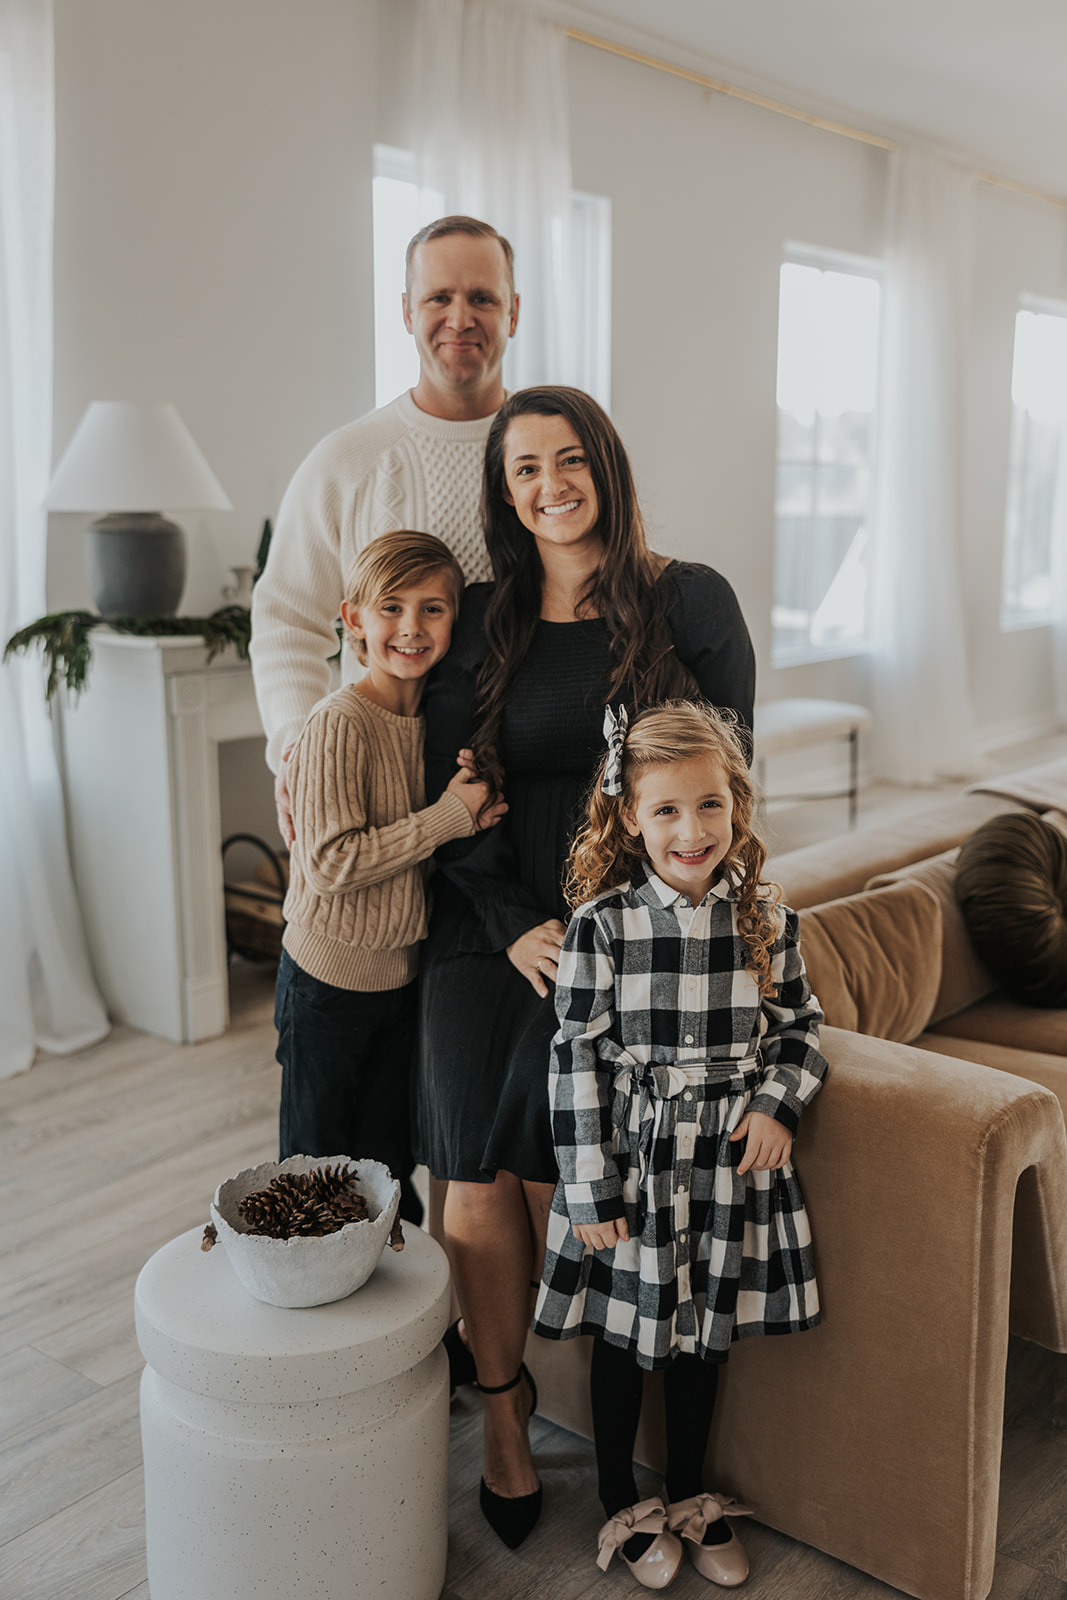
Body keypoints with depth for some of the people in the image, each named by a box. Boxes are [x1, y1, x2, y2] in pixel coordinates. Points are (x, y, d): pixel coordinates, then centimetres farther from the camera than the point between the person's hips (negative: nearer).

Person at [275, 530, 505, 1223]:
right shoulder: (339, 724, -22)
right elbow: (330, 863, -27)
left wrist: (474, 810, -6)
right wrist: (450, 815, -24)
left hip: (406, 972, 6)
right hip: (330, 977, -6)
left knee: (390, 1163, 21)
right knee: (317, 1166, 14)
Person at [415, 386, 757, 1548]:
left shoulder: (690, 602, 2)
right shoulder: (482, 621, 9)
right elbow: (450, 792, 5)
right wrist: (515, 925, -7)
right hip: (491, 920, 2)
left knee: (541, 1120, -14)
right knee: (475, 1164, -9)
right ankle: (503, 1409, 11)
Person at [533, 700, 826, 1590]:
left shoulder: (767, 919, -6)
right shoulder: (604, 924, -15)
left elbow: (801, 1024, 8)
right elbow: (577, 1057, -12)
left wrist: (778, 1104, -10)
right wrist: (590, 1191, -11)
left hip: (729, 1155, 3)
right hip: (634, 1155, -2)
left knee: (706, 1335, 19)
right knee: (625, 1333, 13)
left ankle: (688, 1495, 42)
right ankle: (622, 1504, 37)